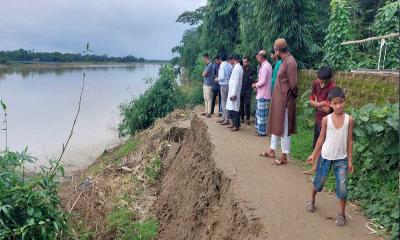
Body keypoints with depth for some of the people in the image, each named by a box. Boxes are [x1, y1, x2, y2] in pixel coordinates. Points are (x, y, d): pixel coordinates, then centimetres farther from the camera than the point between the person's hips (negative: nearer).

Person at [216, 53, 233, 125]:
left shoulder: (222, 65, -14)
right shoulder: (230, 65, 6)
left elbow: (222, 77, -19)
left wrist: (217, 79, -1)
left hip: (224, 85, -8)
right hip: (229, 84, 8)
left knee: (224, 102, -1)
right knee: (225, 102, 16)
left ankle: (226, 120, 3)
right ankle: (223, 118, 26)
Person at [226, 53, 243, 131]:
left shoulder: (237, 68, -16)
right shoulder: (239, 67, 12)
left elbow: (236, 82, -21)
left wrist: (234, 94, -21)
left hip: (234, 91, -9)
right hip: (233, 91, 9)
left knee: (234, 108, -4)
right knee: (232, 108, 14)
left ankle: (236, 125, 2)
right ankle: (234, 123, 22)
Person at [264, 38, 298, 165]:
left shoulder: (290, 62, -20)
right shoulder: (284, 60, 10)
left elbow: (293, 84, -20)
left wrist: (292, 95, -5)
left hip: (285, 100, -10)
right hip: (278, 99, 10)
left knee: (284, 128, 0)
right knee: (275, 125, 18)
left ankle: (284, 157, 11)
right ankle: (272, 150, 32)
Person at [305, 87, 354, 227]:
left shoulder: (349, 120, -8)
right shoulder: (326, 119, -9)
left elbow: (349, 141, -2)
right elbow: (321, 138, 1)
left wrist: (350, 160, -1)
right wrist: (314, 155, 3)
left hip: (341, 158, 0)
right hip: (325, 156, 0)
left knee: (342, 187, 0)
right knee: (319, 181, 15)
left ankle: (341, 214, 17)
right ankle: (312, 200, 41)